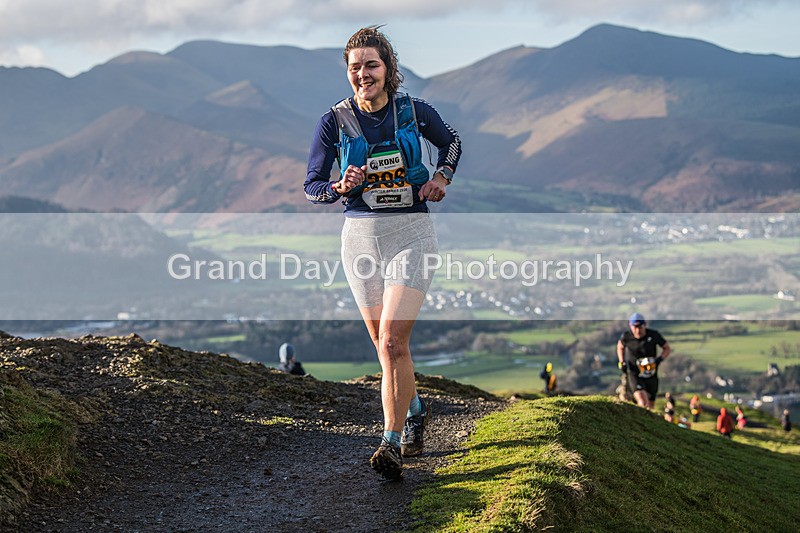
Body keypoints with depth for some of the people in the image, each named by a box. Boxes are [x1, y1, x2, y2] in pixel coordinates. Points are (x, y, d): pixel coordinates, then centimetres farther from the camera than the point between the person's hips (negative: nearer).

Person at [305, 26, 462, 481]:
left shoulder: (415, 112, -3)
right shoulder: (334, 122, -3)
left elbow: (452, 142, 17)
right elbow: (311, 187, 1)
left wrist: (441, 178, 0)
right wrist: (342, 187, -18)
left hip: (411, 233, -2)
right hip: (361, 236, 2)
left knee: (393, 341, -15)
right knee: (386, 345, 11)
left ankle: (391, 445, -13)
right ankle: (416, 412, 37)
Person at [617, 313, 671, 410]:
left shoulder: (653, 335, -13)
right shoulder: (626, 337, -12)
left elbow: (667, 348, 3)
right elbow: (620, 347, 13)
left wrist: (660, 359, -15)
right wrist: (622, 362, 0)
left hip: (651, 375, 2)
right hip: (634, 375, -2)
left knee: (650, 407, 12)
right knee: (643, 404, -26)